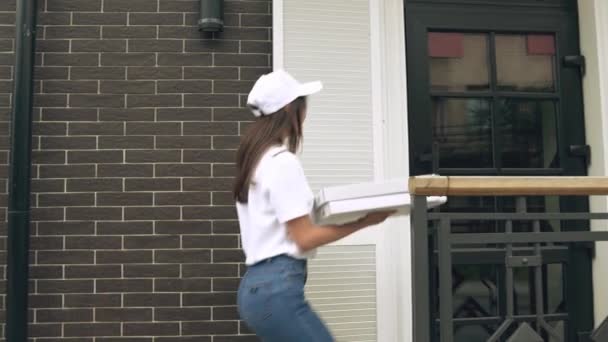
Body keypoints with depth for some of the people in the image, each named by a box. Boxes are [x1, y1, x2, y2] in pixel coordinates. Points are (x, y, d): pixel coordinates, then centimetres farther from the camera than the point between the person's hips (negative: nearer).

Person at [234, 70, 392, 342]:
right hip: (276, 287, -10)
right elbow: (304, 238, -16)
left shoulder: (257, 159, 13)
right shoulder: (283, 162, -16)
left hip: (259, 284, 10)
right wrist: (363, 222, -12)